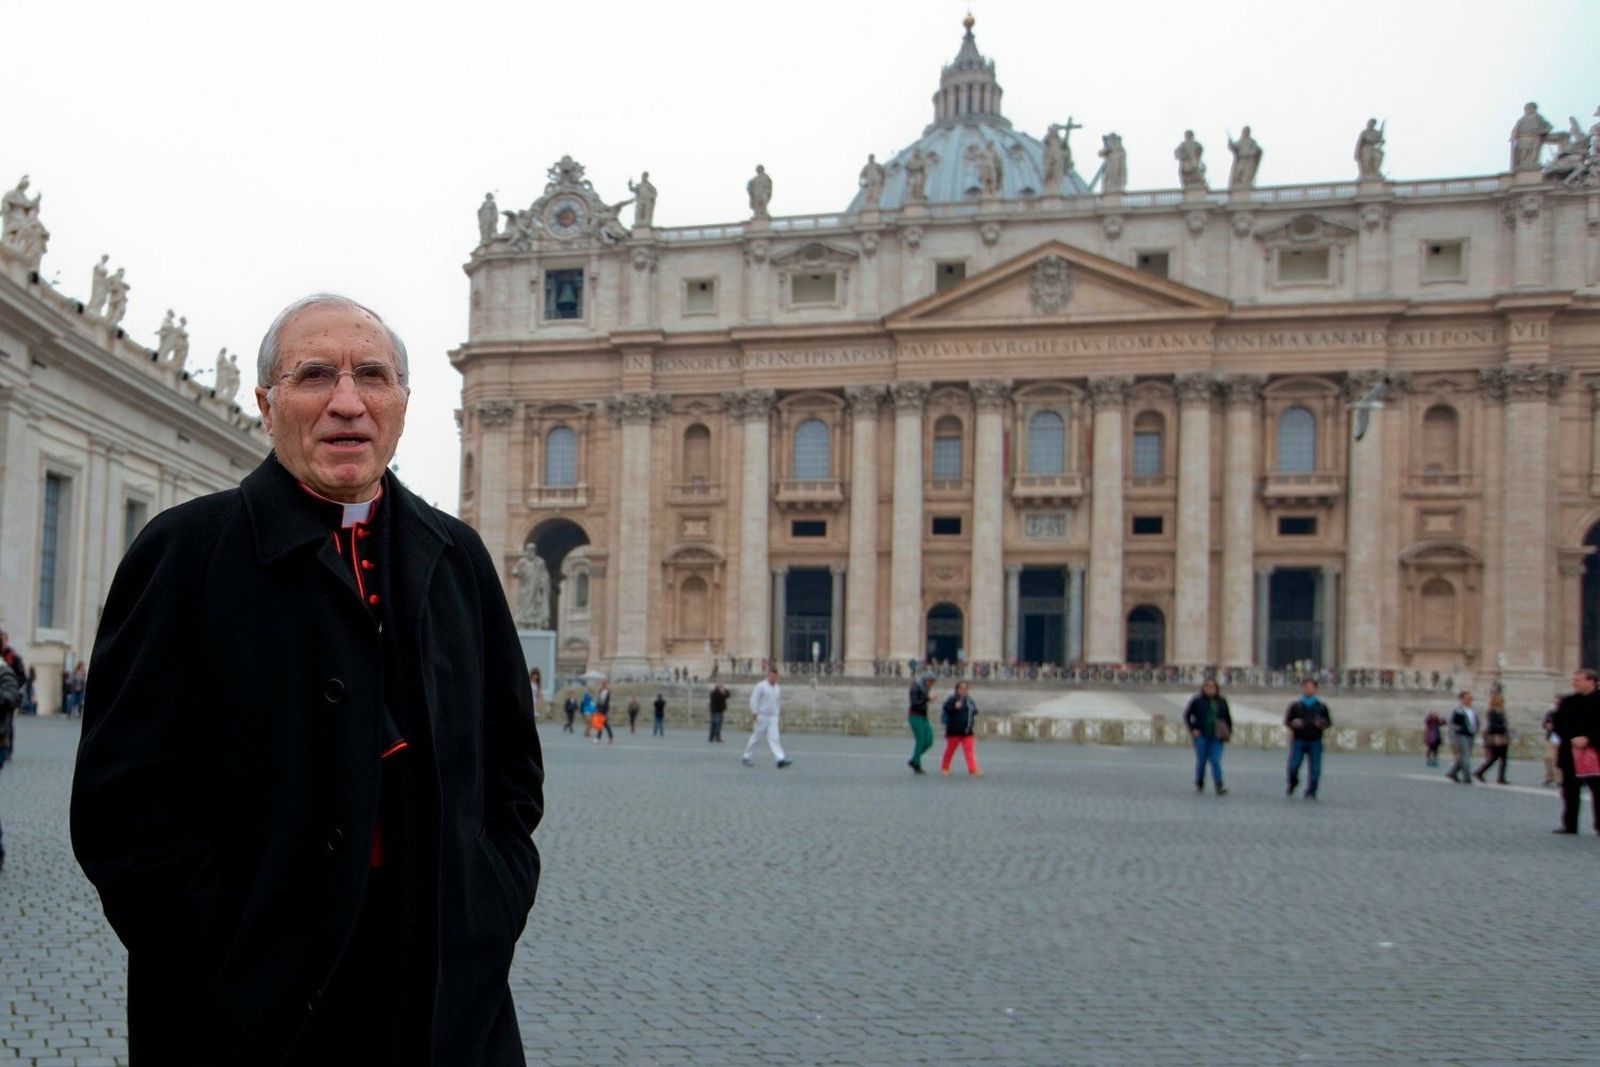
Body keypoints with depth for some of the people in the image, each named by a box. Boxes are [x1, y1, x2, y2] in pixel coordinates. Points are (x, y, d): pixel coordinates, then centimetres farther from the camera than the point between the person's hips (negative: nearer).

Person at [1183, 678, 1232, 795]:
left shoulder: (1221, 702, 8)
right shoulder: (1197, 701, 0)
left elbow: (1228, 718, 17)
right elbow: (1187, 716, 5)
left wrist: (1229, 732, 6)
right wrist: (1192, 729, -5)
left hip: (1216, 737, 1)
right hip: (1201, 736, -1)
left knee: (1215, 761, -8)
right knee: (1201, 760, 4)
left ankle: (1219, 787, -14)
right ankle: (1199, 785, 22)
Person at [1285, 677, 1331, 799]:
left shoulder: (1321, 707, 8)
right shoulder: (1295, 706, 6)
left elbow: (1329, 721, 9)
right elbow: (1286, 720, 6)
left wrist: (1323, 724, -13)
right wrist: (1293, 723, -15)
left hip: (1315, 742, 1)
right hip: (1299, 740, -1)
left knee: (1315, 768, -7)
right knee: (1293, 766, -8)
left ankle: (1311, 793, 5)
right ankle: (1293, 783, 22)